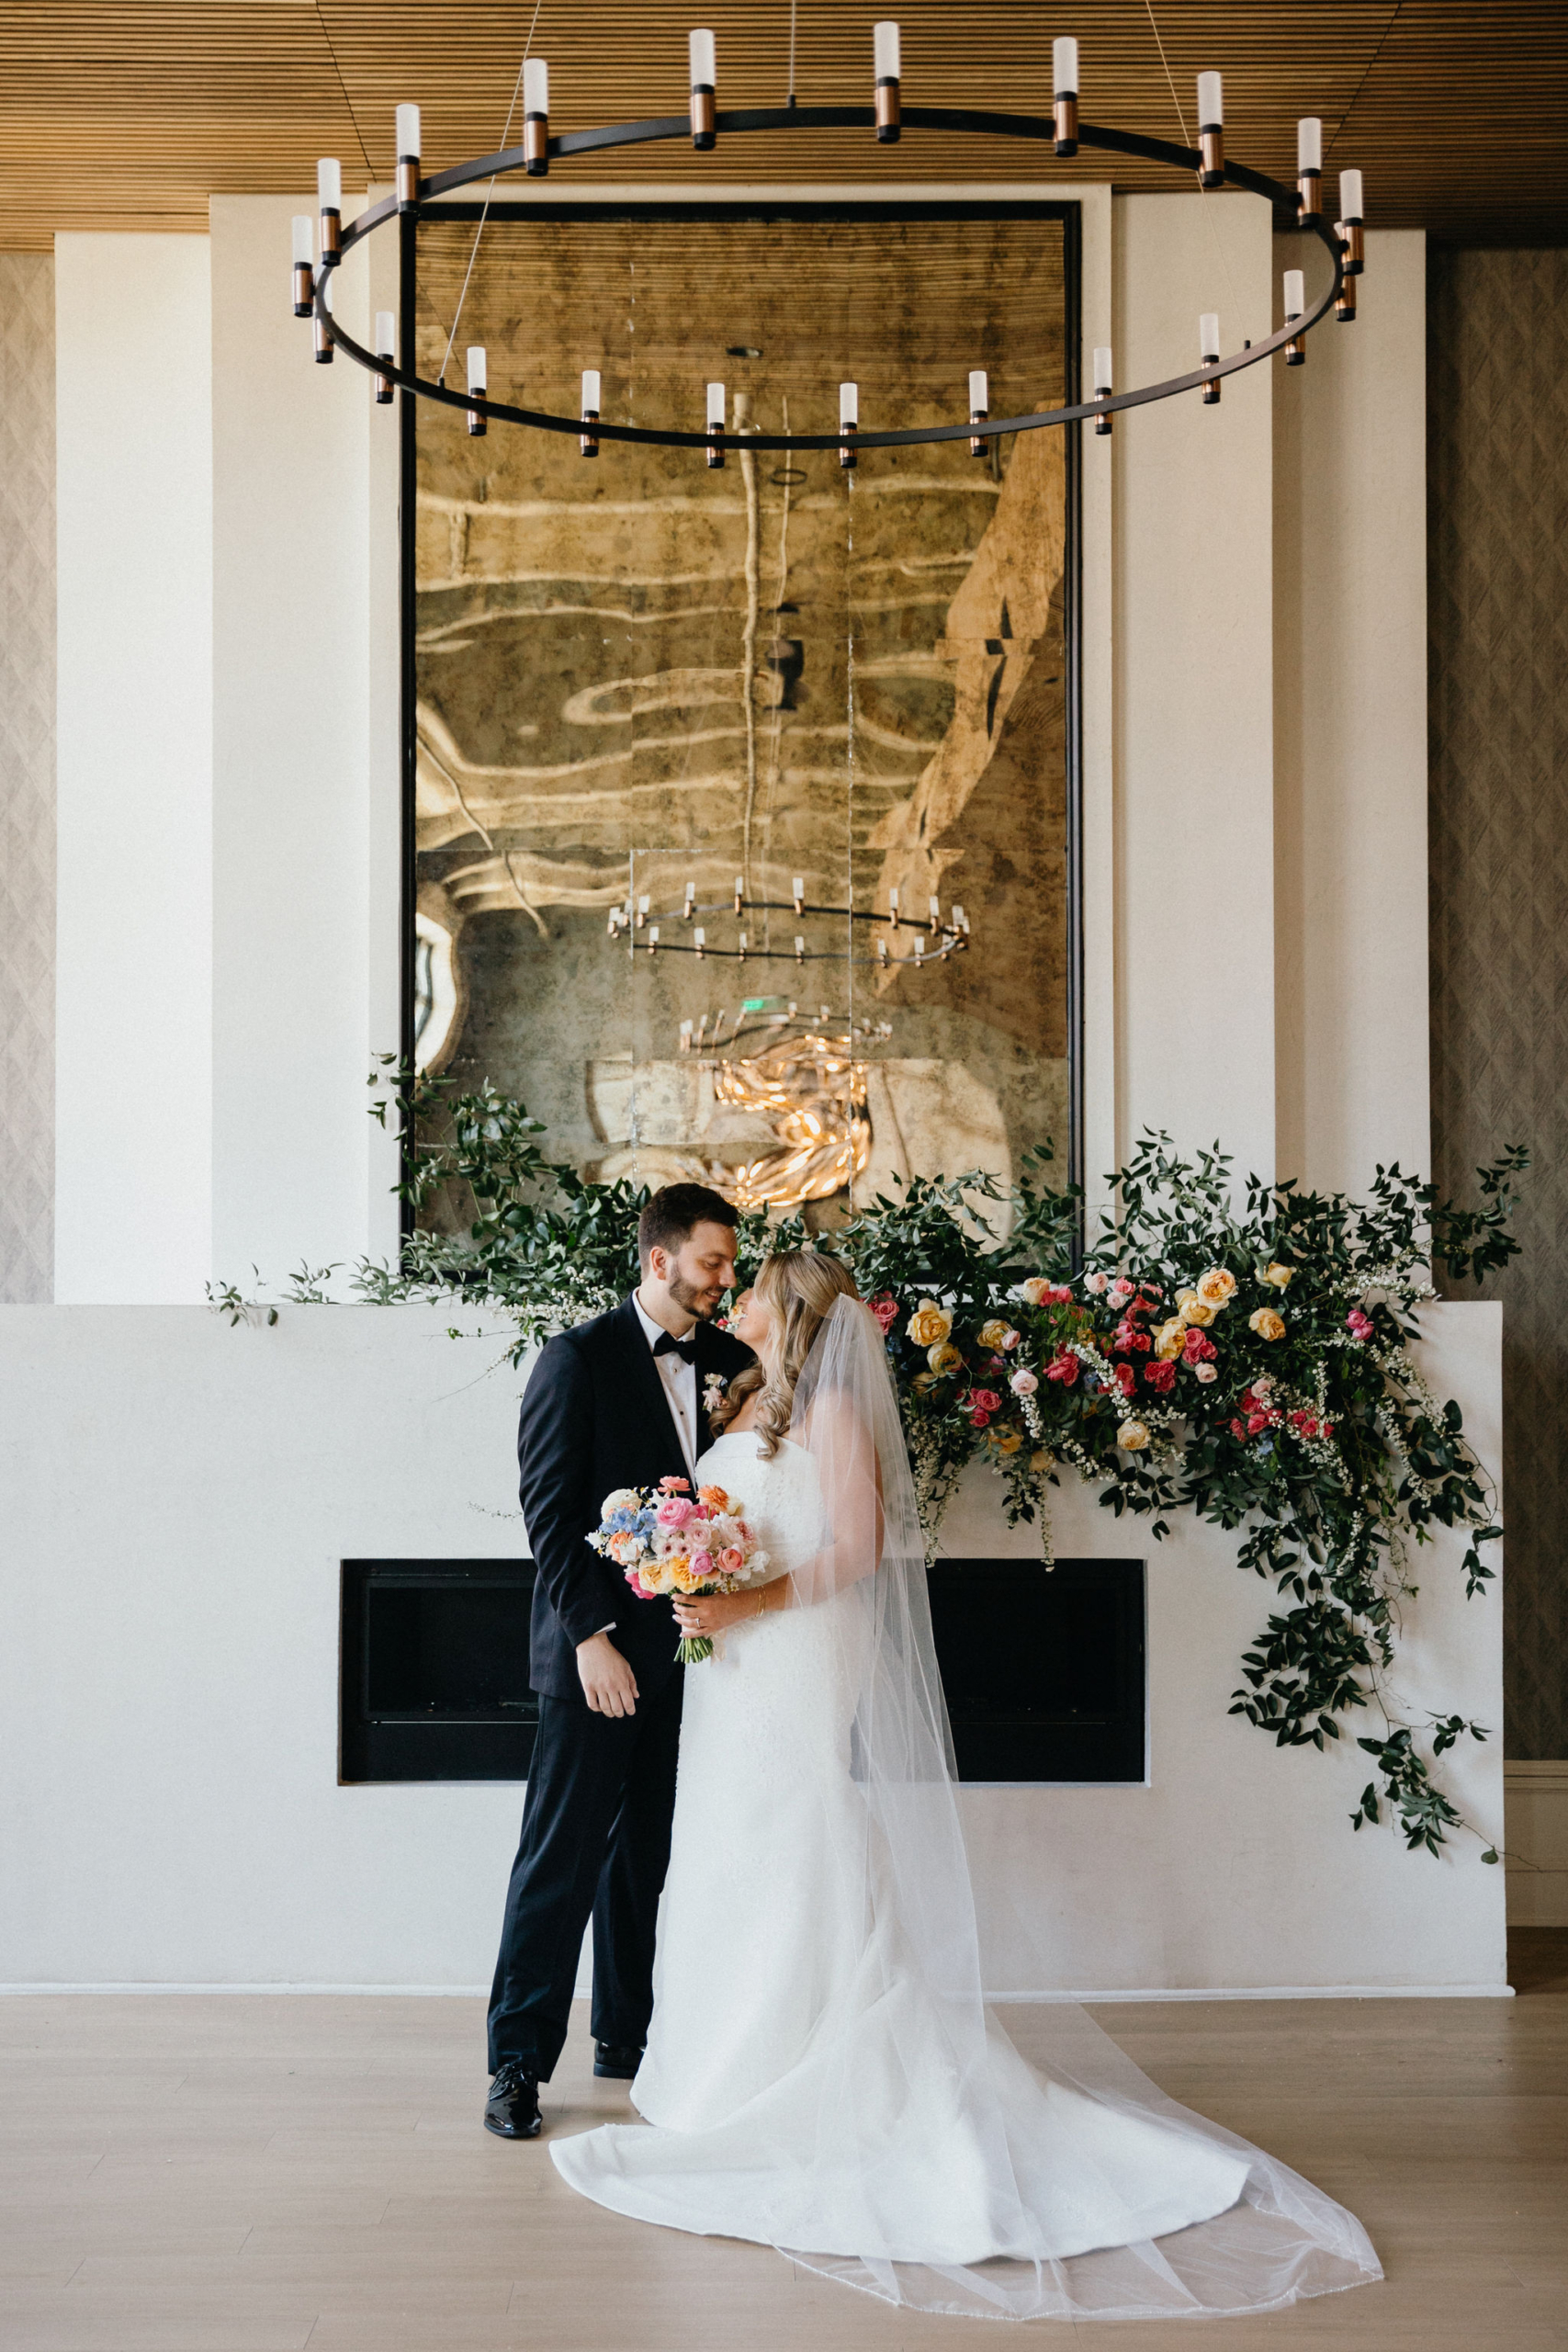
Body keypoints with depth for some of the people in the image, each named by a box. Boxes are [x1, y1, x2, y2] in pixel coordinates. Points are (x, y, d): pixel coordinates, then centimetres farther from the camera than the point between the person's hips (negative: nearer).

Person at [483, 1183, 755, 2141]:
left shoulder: (731, 1363, 9)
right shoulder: (581, 1358, -6)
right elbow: (550, 1511, -10)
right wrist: (591, 1637, -16)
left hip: (690, 1649, 5)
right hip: (599, 1651, -5)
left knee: (647, 1854, 13)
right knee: (562, 1855, -2)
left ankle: (627, 2038, 24)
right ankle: (518, 2062, 5)